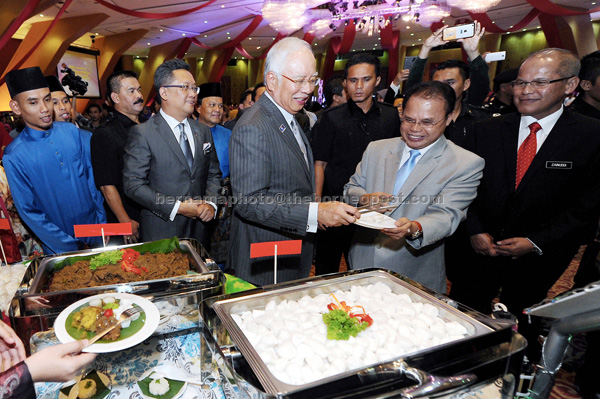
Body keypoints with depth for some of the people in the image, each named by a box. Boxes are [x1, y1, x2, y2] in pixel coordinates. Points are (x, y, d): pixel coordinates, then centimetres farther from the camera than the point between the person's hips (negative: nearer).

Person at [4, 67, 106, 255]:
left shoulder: (71, 131, -5)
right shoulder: (14, 156, -13)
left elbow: (91, 177, 0)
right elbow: (29, 211, -9)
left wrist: (102, 224, -2)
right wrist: (71, 248, -10)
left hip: (97, 233, 3)